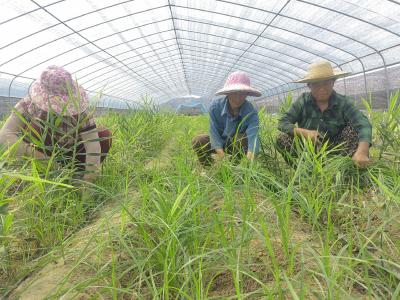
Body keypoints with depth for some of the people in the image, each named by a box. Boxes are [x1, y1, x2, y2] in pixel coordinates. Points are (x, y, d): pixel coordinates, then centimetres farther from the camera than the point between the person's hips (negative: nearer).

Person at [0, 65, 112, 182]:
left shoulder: (79, 109, -23)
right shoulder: (29, 104, -20)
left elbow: (93, 145, -32)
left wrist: (88, 179, -40)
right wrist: (31, 152, -44)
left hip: (70, 156, 1)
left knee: (105, 135, -19)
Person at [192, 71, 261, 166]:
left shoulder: (251, 112, -25)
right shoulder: (216, 106, -22)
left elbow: (253, 135, -41)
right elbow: (214, 133, -26)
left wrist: (250, 158, -60)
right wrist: (221, 154, -42)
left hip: (239, 144, -1)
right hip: (219, 142, 1)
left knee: (242, 138, -34)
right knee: (197, 140, -26)